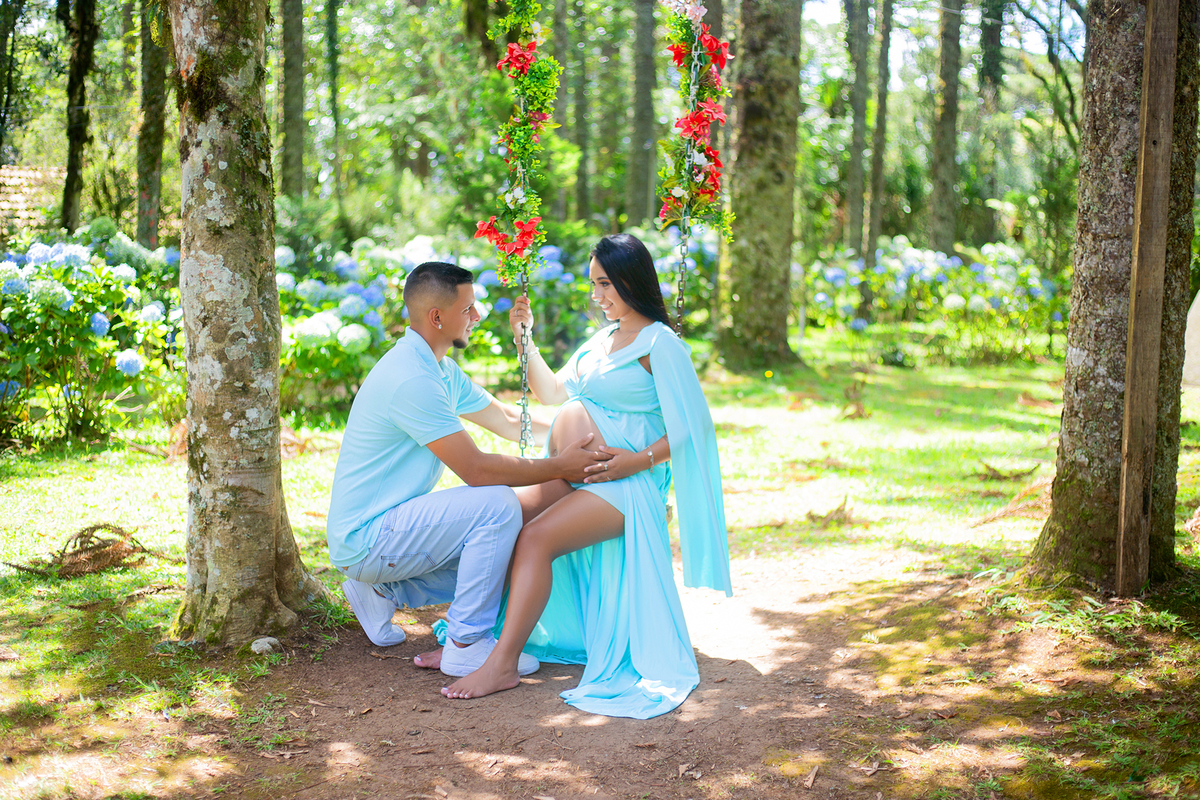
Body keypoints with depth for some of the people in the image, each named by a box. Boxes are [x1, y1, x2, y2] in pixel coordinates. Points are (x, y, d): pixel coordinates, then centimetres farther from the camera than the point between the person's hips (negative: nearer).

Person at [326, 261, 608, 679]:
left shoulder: (440, 369, 9)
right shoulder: (410, 378, -24)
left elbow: (507, 420, 20)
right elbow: (476, 469, -25)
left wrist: (576, 429, 13)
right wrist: (559, 467, -17)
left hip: (389, 524, 10)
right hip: (365, 539, -10)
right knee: (498, 505, -23)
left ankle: (384, 590, 15)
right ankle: (467, 645, -14)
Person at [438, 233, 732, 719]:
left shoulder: (660, 343, -7)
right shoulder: (602, 340, 19)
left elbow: (688, 427, -11)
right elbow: (552, 393, 28)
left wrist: (639, 460, -21)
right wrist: (524, 339, 18)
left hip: (621, 484, -8)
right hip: (567, 478, 8)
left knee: (536, 538, -27)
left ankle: (504, 664, -28)